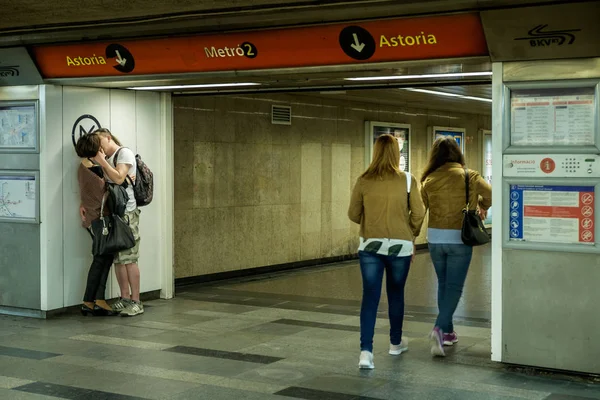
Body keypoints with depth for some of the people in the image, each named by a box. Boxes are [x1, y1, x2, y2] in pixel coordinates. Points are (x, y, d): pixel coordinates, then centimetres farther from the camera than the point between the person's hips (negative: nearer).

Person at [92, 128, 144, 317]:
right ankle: (125, 298, 14)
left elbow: (118, 178, -16)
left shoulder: (124, 153, -2)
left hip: (126, 213, -8)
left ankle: (136, 302, -5)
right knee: (117, 259, 7)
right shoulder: (105, 159, 19)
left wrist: (102, 162, -10)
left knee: (129, 258, -8)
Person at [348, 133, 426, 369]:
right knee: (396, 294, 17)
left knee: (370, 297, 0)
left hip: (370, 245, 0)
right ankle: (395, 343, 35)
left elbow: (353, 214, 3)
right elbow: (418, 213, -4)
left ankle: (366, 351, -10)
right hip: (400, 246, 0)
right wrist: (411, 235, 13)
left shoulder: (364, 181, -4)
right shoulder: (407, 180, -6)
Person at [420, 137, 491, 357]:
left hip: (435, 239, 3)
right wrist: (483, 206, 9)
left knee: (443, 284, 18)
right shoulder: (468, 176, -5)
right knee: (454, 287, -1)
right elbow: (490, 193, -13)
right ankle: (440, 328, -19)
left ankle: (447, 331, 24)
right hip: (459, 239, -3)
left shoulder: (429, 180, 3)